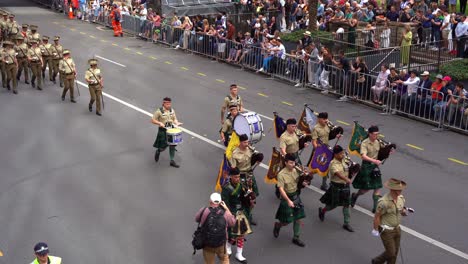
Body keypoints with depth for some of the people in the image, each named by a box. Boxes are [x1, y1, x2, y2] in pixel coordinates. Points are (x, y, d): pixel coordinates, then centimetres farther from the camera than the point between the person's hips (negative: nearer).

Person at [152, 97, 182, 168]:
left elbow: (174, 119, 12)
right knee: (163, 146, -1)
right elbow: (153, 120, -9)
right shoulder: (159, 111, -12)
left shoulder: (172, 110, 5)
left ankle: (172, 161, 14)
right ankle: (157, 152, 35)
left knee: (172, 145, 4)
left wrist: (177, 123, -9)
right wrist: (160, 123, -25)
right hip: (163, 130, -5)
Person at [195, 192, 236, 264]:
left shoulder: (203, 211, -14)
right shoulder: (225, 213, -10)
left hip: (207, 244, 0)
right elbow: (232, 222, 8)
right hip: (221, 244, 0)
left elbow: (197, 219, 7)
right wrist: (227, 209, 7)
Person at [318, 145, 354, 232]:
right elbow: (338, 174, -36)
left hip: (345, 186, 6)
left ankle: (346, 223, 16)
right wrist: (346, 179, -51)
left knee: (346, 204, 7)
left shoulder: (343, 161, 4)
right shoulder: (333, 164, -20)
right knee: (334, 205, 7)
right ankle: (322, 210, 37)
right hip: (336, 186, -6)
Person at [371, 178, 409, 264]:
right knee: (390, 253, 0)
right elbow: (377, 216, -16)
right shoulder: (384, 202, -26)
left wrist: (404, 212, -12)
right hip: (386, 231, -7)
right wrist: (375, 230, -10)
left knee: (395, 252, 14)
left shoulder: (401, 198, -4)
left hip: (397, 229, 7)